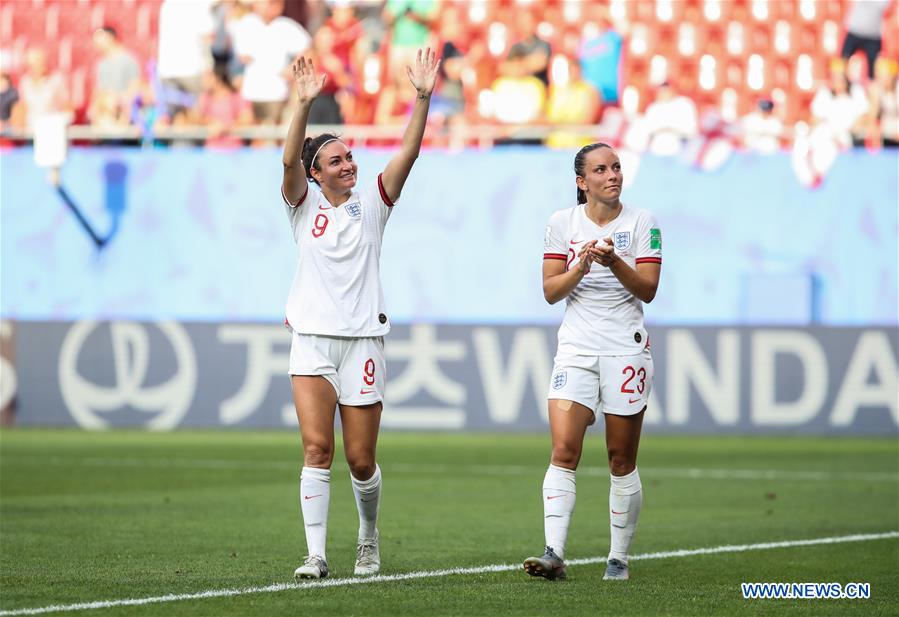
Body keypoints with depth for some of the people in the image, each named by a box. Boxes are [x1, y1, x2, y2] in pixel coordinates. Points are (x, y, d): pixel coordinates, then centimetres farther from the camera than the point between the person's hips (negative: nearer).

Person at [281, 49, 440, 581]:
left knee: (361, 459, 3)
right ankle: (317, 555, -13)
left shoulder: (371, 203, 6)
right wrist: (305, 105, -29)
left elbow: (408, 152, -5)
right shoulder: (304, 205, 4)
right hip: (313, 340, -1)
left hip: (363, 340, 1)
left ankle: (369, 538, 29)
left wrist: (423, 97, -19)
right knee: (317, 448, -14)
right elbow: (290, 160, -14)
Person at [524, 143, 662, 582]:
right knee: (563, 451, -13)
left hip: (626, 350, -1)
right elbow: (550, 291, 2)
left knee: (622, 460, 2)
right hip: (576, 349, 1)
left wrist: (614, 262, -21)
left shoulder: (641, 222, 1)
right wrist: (582, 266, -16)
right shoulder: (562, 223, 5)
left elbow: (648, 290, -5)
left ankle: (619, 558, 12)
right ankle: (554, 554, -19)